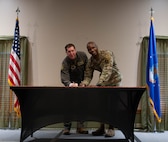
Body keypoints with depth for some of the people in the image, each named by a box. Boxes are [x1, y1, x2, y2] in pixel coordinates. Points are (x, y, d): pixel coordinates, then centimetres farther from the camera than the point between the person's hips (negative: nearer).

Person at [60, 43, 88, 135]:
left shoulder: (83, 55, -15)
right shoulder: (65, 62, -24)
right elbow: (64, 78, -36)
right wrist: (70, 84, -57)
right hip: (71, 85, -3)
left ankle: (80, 127, 13)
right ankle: (66, 128, 3)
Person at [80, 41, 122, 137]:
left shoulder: (107, 54, -26)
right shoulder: (90, 62, -9)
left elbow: (107, 71, -36)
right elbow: (88, 76, -11)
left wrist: (99, 84, -47)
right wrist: (84, 83, -34)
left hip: (114, 80, -5)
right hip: (103, 82, 5)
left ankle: (111, 129, 3)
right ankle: (102, 128, 12)